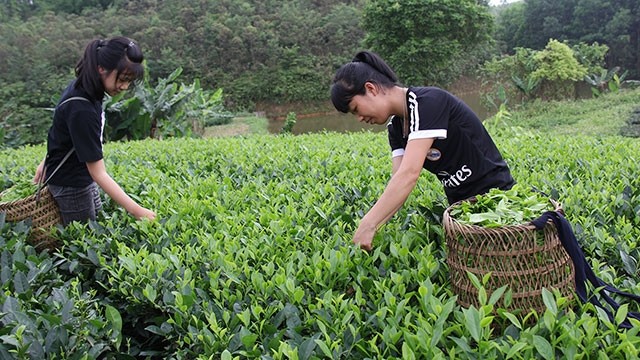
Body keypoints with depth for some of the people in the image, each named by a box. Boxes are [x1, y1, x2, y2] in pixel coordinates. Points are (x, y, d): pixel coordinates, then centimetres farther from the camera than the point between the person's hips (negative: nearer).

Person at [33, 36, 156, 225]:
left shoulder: (83, 87, -6)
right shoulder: (81, 110, -33)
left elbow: (60, 129, 9)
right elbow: (99, 174, -32)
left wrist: (48, 161, 18)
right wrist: (136, 210, -34)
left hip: (83, 175, 9)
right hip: (71, 183, -9)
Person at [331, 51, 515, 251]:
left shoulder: (426, 102, -21)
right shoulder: (395, 126, 4)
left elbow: (409, 174, -31)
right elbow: (398, 183, -6)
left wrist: (368, 224, -32)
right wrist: (371, 227, -18)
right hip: (460, 205, 8)